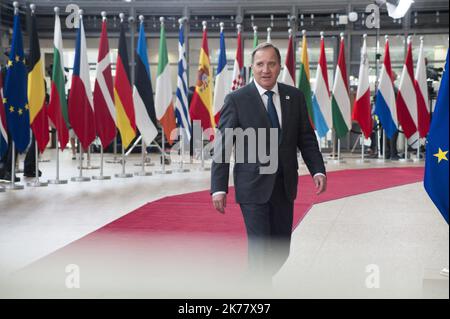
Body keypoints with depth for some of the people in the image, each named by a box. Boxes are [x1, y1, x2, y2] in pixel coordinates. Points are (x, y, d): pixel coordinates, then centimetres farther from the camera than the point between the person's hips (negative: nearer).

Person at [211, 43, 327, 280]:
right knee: (260, 250, -6)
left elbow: (306, 138, 10)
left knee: (281, 251, 12)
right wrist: (219, 188, -12)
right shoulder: (236, 100, -6)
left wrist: (318, 170, -3)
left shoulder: (294, 97, 5)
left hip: (285, 186, 5)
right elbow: (222, 147, -7)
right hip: (253, 187, -4)